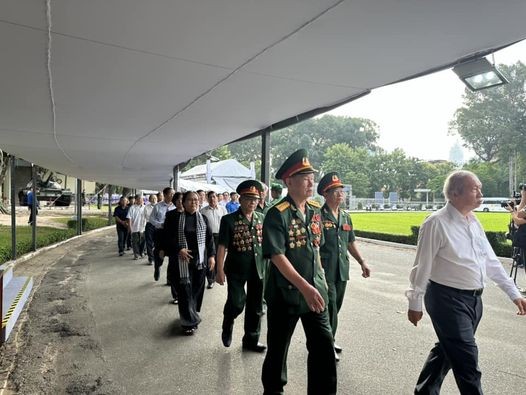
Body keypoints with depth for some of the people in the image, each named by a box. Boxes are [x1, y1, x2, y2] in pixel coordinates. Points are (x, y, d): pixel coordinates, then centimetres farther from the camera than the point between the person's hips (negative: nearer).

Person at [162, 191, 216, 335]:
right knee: (185, 291, -3)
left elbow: (209, 238, 9)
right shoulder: (174, 217, -2)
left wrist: (211, 255, 0)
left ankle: (193, 316, 27)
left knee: (197, 290, 9)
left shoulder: (203, 218, 8)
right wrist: (178, 249, -16)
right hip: (182, 261, -3)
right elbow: (167, 237, -3)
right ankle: (189, 321, 7)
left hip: (200, 260, 3)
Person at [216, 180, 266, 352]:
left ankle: (251, 340, 28)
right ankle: (227, 325, 30)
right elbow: (222, 246, -8)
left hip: (258, 269, 4)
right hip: (236, 269, -4)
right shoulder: (229, 220, -7)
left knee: (255, 307, 10)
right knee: (237, 303, -3)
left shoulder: (263, 218, 4)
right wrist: (220, 270, -12)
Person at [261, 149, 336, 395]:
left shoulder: (315, 210, 5)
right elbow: (277, 256, -22)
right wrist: (304, 287, -27)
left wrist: (319, 282, 15)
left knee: (324, 346, 7)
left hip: (316, 292, 5)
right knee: (278, 347, 14)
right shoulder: (277, 214, -16)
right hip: (285, 294, -5)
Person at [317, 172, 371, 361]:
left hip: (342, 270, 7)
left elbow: (351, 242, 20)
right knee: (330, 308, -5)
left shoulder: (346, 216, 12)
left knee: (336, 307, 16)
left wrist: (362, 262, 14)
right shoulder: (318, 216, -11)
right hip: (325, 271, -7)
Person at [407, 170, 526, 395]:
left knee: (447, 351, 21)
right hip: (448, 300, -8)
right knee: (467, 361, -2)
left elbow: (491, 261, 13)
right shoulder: (436, 223, -17)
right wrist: (415, 304, -10)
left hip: (474, 299, 8)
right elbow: (422, 267, -14)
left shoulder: (474, 222, 7)